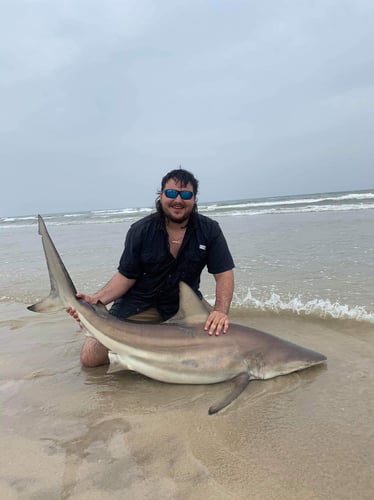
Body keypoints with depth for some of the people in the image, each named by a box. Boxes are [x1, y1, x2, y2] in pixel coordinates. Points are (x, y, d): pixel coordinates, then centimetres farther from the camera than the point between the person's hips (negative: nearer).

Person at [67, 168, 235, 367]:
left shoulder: (209, 230, -8)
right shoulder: (140, 231, -10)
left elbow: (224, 274, -9)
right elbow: (125, 276, -5)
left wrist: (221, 311, -26)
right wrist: (95, 300, -21)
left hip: (184, 304, 2)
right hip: (139, 304, -1)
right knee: (90, 356, -12)